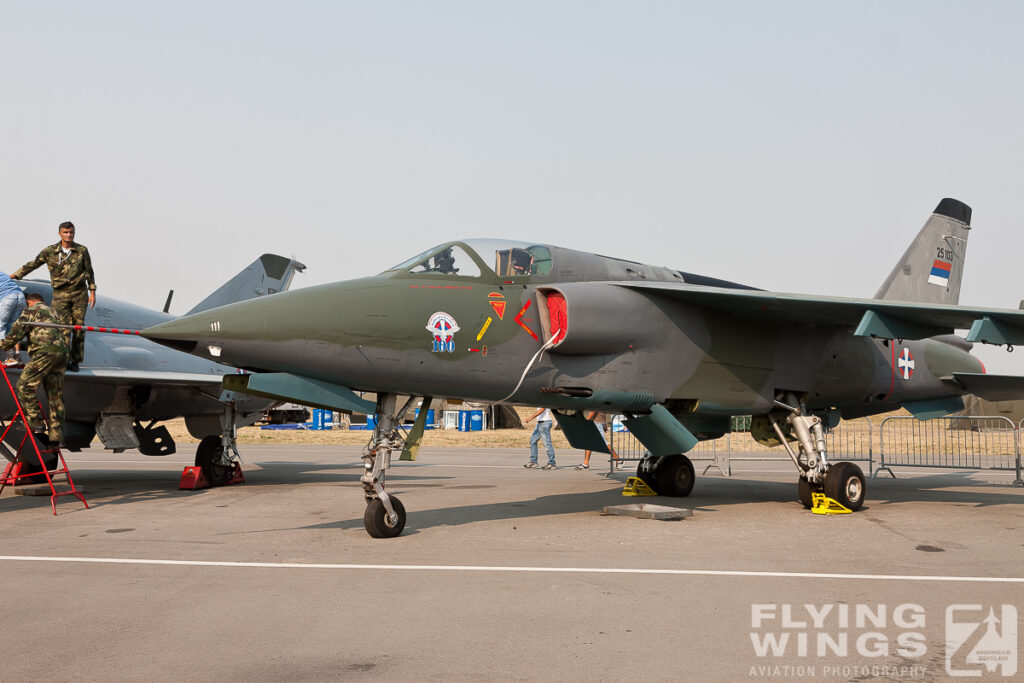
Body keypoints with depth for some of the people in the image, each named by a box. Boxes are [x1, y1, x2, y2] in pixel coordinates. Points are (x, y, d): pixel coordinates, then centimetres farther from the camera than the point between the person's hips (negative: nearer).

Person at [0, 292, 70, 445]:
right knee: (55, 394, 7)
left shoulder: (31, 311, 8)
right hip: (62, 353, 8)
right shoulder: (52, 311, 33)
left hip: (46, 352, -8)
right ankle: (56, 434, 6)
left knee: (24, 386, -4)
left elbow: (17, 332, -1)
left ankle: (35, 424, -9)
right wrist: (22, 346, 47)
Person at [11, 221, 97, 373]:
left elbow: (89, 272, 9)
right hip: (60, 294, -1)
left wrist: (92, 292, 5)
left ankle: (75, 360, 10)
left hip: (79, 293, 1)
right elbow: (33, 264, 6)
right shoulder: (50, 251, 1)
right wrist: (14, 276, 3)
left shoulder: (82, 250, 4)